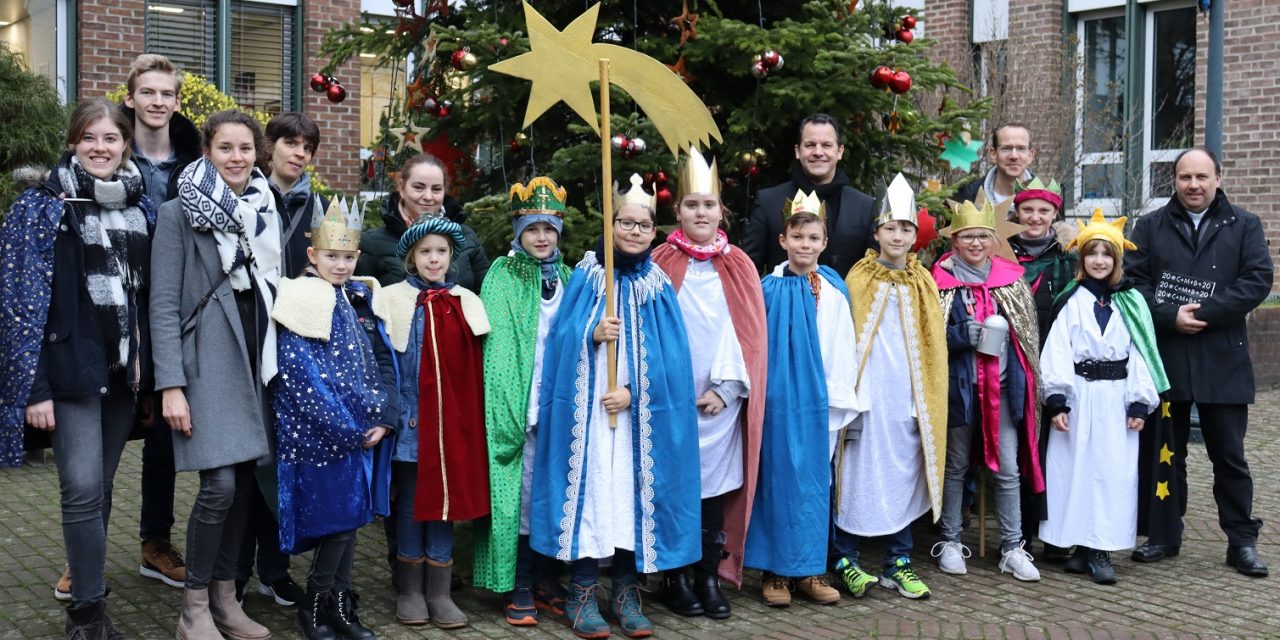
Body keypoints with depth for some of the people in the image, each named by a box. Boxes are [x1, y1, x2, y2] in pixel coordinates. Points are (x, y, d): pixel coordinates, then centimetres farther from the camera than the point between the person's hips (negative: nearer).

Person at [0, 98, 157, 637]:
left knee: (99, 487, 11)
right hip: (71, 369, -4)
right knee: (83, 488, -11)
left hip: (124, 370, 5)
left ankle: (85, 583, 25)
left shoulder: (141, 206, 9)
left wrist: (147, 365, 8)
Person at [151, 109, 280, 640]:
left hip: (257, 360, 5)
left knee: (244, 483, 6)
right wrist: (171, 385, -15)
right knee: (219, 485, -12)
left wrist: (280, 364, 12)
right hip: (207, 360, -5)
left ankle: (225, 597, 18)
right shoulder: (179, 213, -2)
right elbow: (164, 304, -7)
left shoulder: (266, 212, 13)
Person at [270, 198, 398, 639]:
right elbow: (303, 379, -15)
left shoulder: (363, 300, 11)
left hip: (366, 432, 6)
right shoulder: (303, 304, -9)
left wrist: (384, 419, -4)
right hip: (323, 435, -6)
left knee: (352, 517, 10)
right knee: (337, 520, -3)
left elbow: (384, 362, 9)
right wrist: (349, 429, -15)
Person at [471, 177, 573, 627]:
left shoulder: (569, 279, 13)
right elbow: (496, 347, -6)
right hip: (518, 405, -4)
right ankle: (519, 587, 8)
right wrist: (513, 406, -15)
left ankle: (546, 580, 20)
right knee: (521, 492, -2)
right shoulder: (501, 277, 0)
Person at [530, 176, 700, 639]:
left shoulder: (658, 286, 5)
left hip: (640, 410, 2)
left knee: (634, 490, 3)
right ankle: (582, 594, 6)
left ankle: (626, 592, 14)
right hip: (588, 407, -1)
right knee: (590, 487, -3)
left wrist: (634, 391, -11)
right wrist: (592, 334, -20)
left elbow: (669, 355, 0)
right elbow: (561, 337, -1)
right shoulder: (586, 276, 3)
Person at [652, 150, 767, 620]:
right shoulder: (662, 263, 2)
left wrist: (726, 386, -6)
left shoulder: (739, 266, 7)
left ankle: (709, 577, 13)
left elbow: (748, 332, 3)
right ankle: (676, 578, 13)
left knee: (715, 487, 3)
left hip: (722, 399, 1)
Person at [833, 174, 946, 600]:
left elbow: (934, 348, 11)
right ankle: (845, 560, 12)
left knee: (903, 475, 7)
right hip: (866, 395, -3)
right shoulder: (857, 281, 0)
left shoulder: (924, 285, 10)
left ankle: (898, 564, 18)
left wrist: (928, 402, 5)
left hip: (907, 398, 3)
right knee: (857, 475, 0)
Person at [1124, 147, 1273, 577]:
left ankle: (1242, 541, 16)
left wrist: (1203, 311, -15)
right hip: (1165, 359, 1)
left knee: (1229, 456, 5)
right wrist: (1170, 316, -16)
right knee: (1166, 452, 11)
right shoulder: (1150, 227, 7)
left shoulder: (1244, 226, 5)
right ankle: (1165, 536, 22)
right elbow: (1132, 281, -2)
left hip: (1222, 361, -1)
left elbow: (1258, 280, -7)